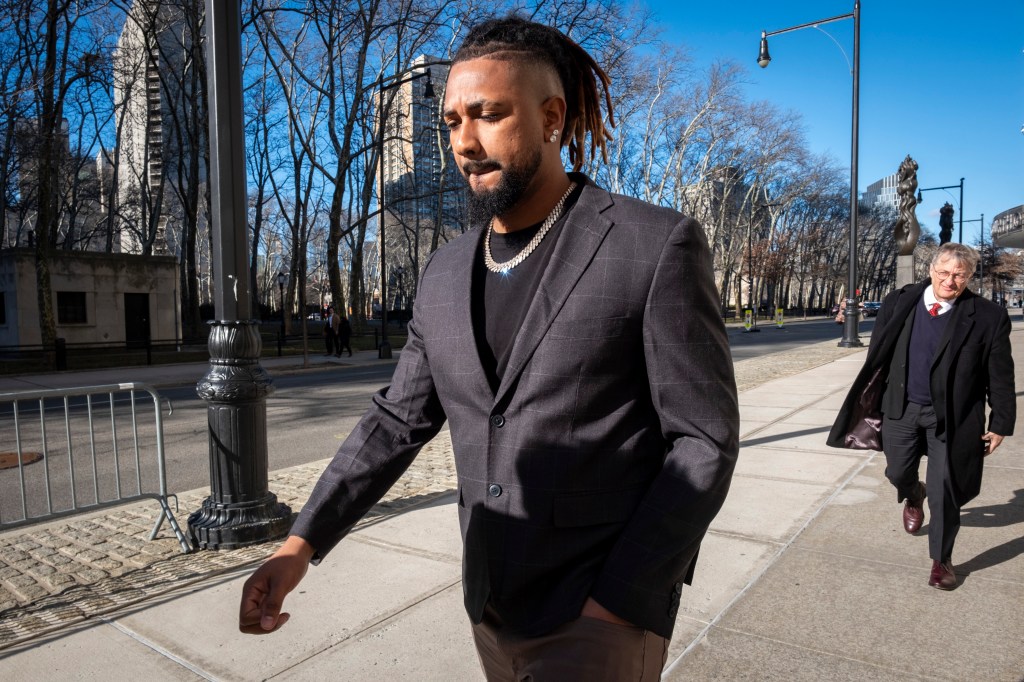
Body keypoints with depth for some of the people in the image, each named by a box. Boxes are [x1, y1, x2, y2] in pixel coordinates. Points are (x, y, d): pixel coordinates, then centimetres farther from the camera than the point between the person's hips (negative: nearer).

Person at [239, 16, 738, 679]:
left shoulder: (658, 245, -13)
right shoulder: (447, 272, 4)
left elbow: (705, 439, -12)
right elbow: (399, 418, 8)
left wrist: (615, 604, -16)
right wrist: (302, 543, -1)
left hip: (604, 615, -5)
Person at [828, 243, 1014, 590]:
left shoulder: (988, 317, -9)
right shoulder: (898, 303, -3)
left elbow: (1001, 377, -4)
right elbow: (877, 357, 4)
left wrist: (1000, 425, -2)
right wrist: (871, 403, 5)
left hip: (951, 416, -2)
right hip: (901, 409, 3)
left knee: (944, 492, 2)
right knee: (898, 474, 15)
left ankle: (941, 560, 23)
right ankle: (914, 497, 53)